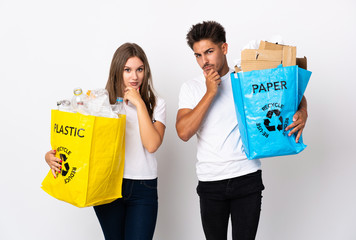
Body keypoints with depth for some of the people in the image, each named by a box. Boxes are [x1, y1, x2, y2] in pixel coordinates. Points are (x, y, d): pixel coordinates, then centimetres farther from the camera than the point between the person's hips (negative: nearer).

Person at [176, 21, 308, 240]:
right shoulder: (191, 88, 4)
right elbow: (183, 132, -11)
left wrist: (302, 113, -11)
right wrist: (210, 93, -13)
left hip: (247, 178, -1)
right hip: (210, 181, 1)